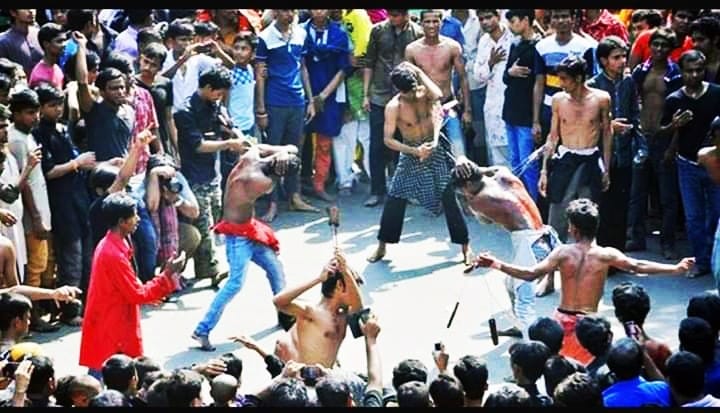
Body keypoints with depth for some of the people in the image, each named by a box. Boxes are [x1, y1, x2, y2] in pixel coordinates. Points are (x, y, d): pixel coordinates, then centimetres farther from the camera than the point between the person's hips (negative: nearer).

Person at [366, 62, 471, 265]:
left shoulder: (426, 93, -11)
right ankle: (381, 247, 13)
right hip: (411, 153, -1)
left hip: (436, 149, 1)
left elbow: (437, 95, -35)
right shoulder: (393, 107, -17)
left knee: (449, 198, -2)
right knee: (394, 200, -3)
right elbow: (388, 139, -15)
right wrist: (415, 151, -22)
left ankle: (465, 246, 7)